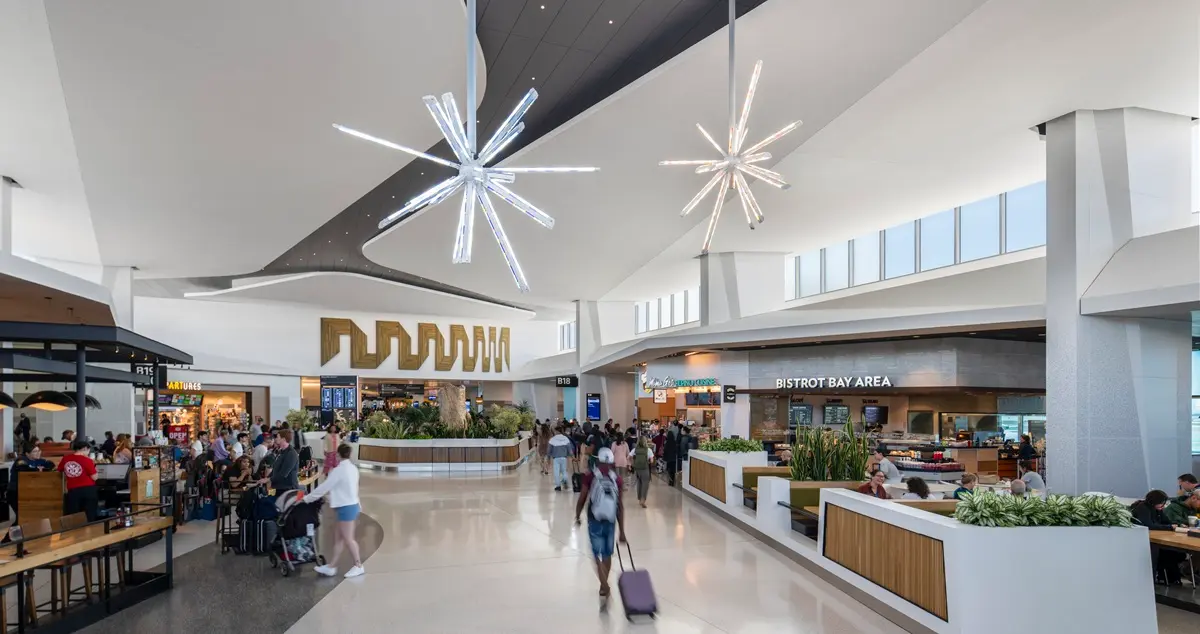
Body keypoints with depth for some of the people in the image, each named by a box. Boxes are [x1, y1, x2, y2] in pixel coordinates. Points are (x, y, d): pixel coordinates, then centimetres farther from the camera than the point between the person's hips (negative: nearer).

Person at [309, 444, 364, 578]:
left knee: (348, 539, 1)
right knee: (339, 538, 13)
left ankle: (358, 566, 10)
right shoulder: (352, 468, 8)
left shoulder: (339, 470, -18)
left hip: (346, 507, -9)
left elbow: (324, 486, -14)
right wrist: (329, 492, 28)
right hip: (352, 505, 9)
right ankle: (331, 566, 19)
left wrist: (307, 498, -3)